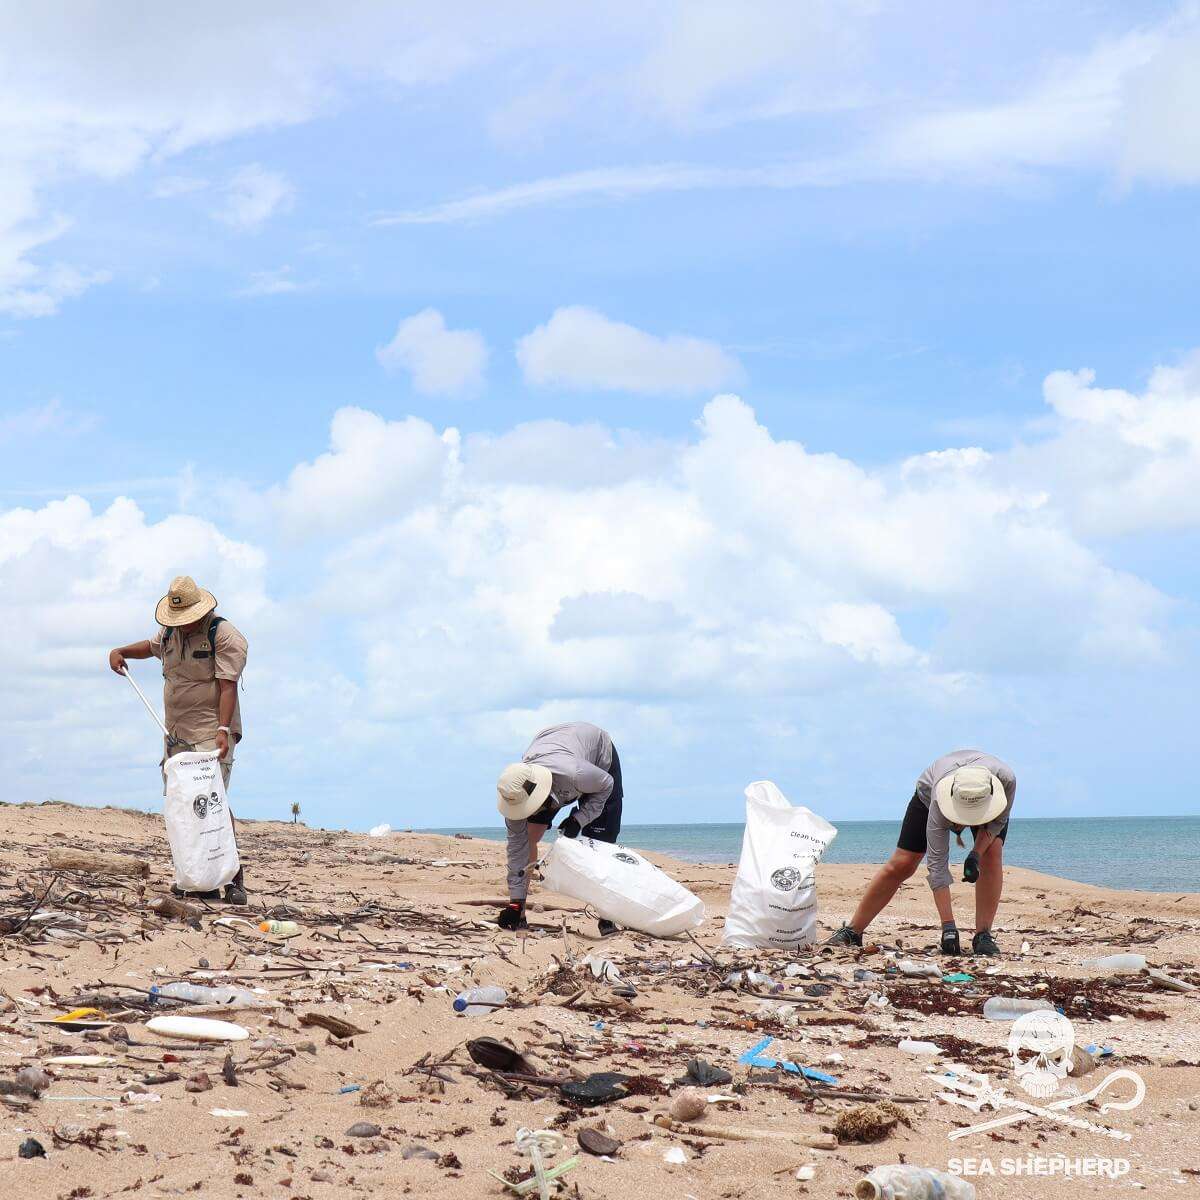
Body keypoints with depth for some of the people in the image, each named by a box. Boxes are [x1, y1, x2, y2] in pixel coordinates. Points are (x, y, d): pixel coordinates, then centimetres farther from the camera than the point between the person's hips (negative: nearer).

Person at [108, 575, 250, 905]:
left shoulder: (224, 635, -10)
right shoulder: (170, 632, 14)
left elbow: (228, 688, -17)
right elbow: (151, 646, 38)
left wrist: (223, 730, -27)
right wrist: (121, 651, 21)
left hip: (211, 732, -8)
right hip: (177, 732, 8)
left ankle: (234, 877, -16)